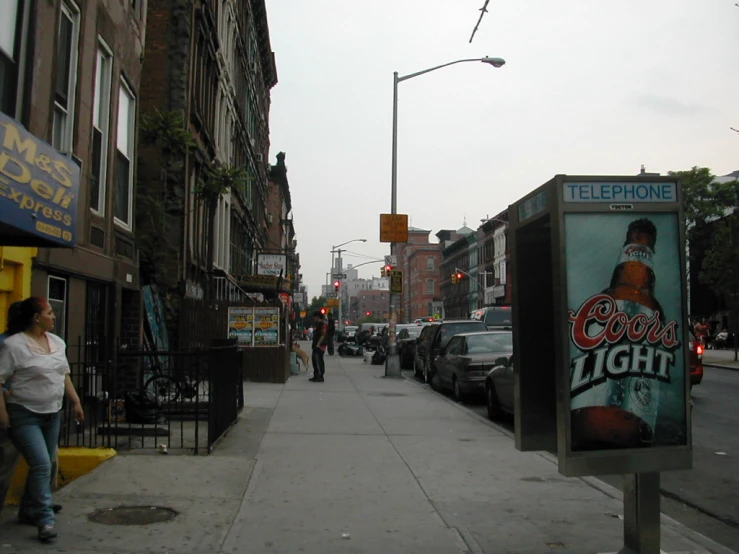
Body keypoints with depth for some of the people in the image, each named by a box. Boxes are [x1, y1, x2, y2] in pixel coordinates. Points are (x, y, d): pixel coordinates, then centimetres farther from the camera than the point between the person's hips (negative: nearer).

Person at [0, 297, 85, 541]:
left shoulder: (57, 342, 7)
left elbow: (64, 375, 15)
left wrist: (75, 402, 13)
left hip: (52, 414, 7)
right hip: (24, 415, -7)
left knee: (44, 466, 13)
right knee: (41, 465, -13)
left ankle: (28, 511, 30)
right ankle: (45, 518, -4)